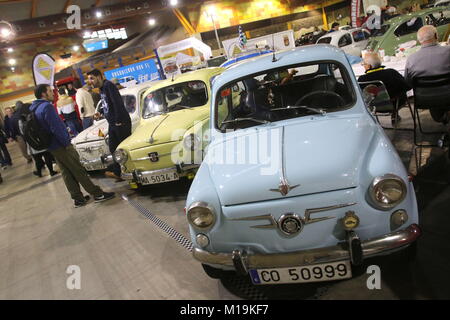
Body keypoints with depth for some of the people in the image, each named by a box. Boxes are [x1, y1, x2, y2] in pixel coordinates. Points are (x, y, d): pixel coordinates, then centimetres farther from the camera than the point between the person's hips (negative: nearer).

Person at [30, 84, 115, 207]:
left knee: (67, 173, 12)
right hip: (61, 146, -9)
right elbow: (56, 128, -24)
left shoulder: (35, 109, 13)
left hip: (53, 147, 9)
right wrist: (67, 143, -17)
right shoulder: (47, 106, -18)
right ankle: (98, 194, 3)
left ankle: (78, 198, 18)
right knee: (79, 171, -4)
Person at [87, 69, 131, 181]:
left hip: (121, 123, -10)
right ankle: (117, 172, 17)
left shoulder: (109, 85, -12)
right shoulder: (101, 89, 16)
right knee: (114, 149, 10)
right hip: (112, 124, 10)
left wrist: (119, 121, -21)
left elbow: (118, 103, -21)